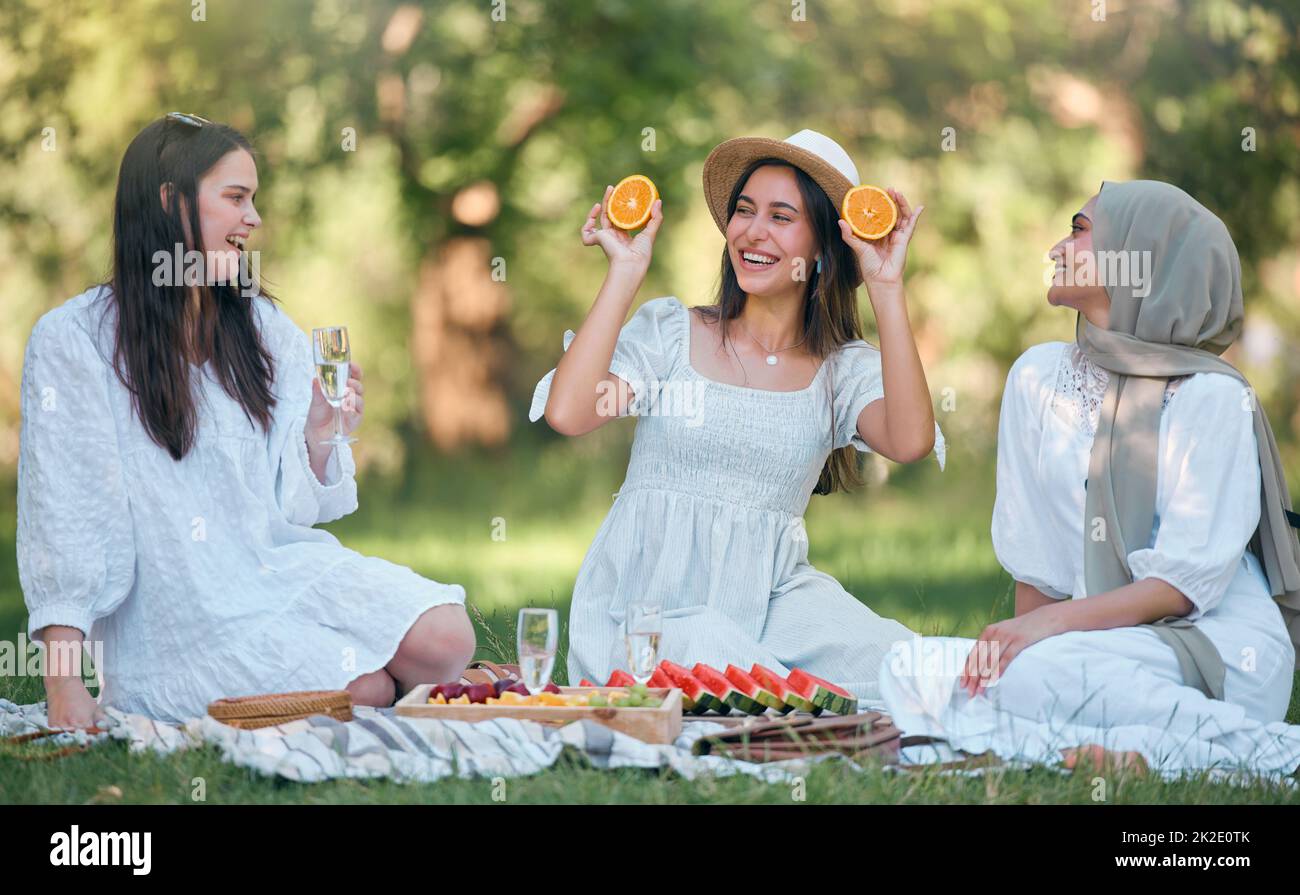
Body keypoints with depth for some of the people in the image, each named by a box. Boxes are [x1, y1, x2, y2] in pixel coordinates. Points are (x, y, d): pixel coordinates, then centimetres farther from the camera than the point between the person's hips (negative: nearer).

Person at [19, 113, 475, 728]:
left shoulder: (266, 330, 10)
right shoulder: (72, 342, -6)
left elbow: (293, 509, 10)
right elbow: (63, 520, -11)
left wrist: (318, 439, -12)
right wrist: (65, 684, -18)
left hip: (281, 566, 5)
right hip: (179, 616, -5)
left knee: (445, 642, -19)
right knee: (365, 690, -22)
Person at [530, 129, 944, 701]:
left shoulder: (846, 368, 7)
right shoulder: (670, 331, 4)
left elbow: (910, 442, -16)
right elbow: (568, 414, -13)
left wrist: (886, 289, -12)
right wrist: (625, 272, -8)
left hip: (772, 596, 3)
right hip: (649, 603, -2)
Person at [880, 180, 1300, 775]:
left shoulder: (1211, 396, -6)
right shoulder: (1040, 377, 10)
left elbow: (1188, 580, -13)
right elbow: (1035, 562, 8)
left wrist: (1054, 621, -24)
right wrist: (1017, 635, -6)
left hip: (1216, 642, -5)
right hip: (1099, 641, 5)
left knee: (1034, 674, -35)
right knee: (910, 673, -20)